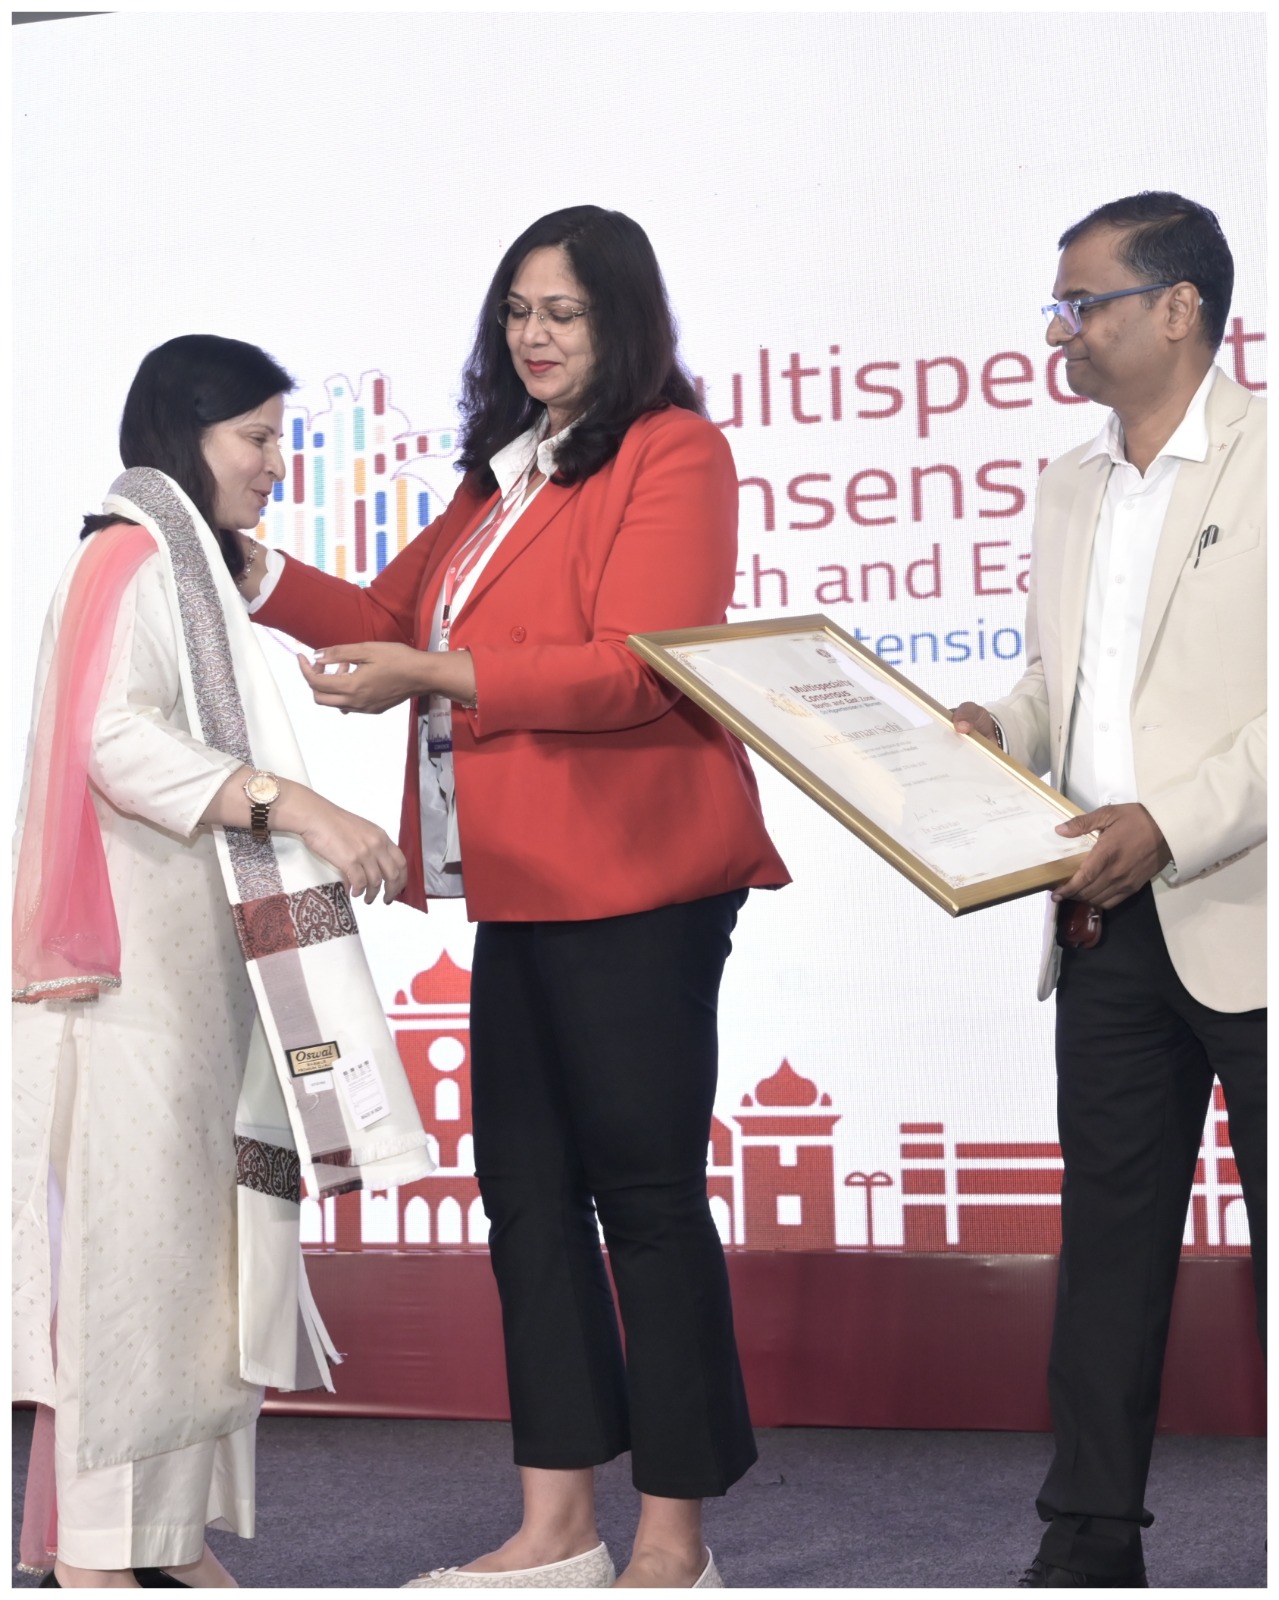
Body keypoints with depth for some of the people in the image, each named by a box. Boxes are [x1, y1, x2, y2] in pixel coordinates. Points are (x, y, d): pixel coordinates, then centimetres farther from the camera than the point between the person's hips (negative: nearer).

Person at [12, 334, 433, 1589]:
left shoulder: (192, 569, 22)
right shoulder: (128, 555, -7)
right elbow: (114, 737, -20)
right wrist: (293, 805, -26)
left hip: (206, 955, 9)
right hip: (137, 960, -9)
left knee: (206, 1232, 6)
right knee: (134, 1221, -10)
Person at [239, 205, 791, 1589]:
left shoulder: (674, 452, -7)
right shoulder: (507, 472, 21)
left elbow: (639, 666, -18)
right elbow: (393, 615, 22)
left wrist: (435, 677, -23)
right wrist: (261, 577, 6)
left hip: (633, 883, -9)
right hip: (523, 888, 9)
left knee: (645, 1191, -3)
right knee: (526, 1190, 11)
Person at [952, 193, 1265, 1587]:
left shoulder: (1265, 456, -8)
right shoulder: (1071, 487, 15)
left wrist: (1172, 822, -21)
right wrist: (992, 727, 1)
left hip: (1246, 916, -7)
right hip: (1109, 925, 7)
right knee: (1107, 1227, 11)